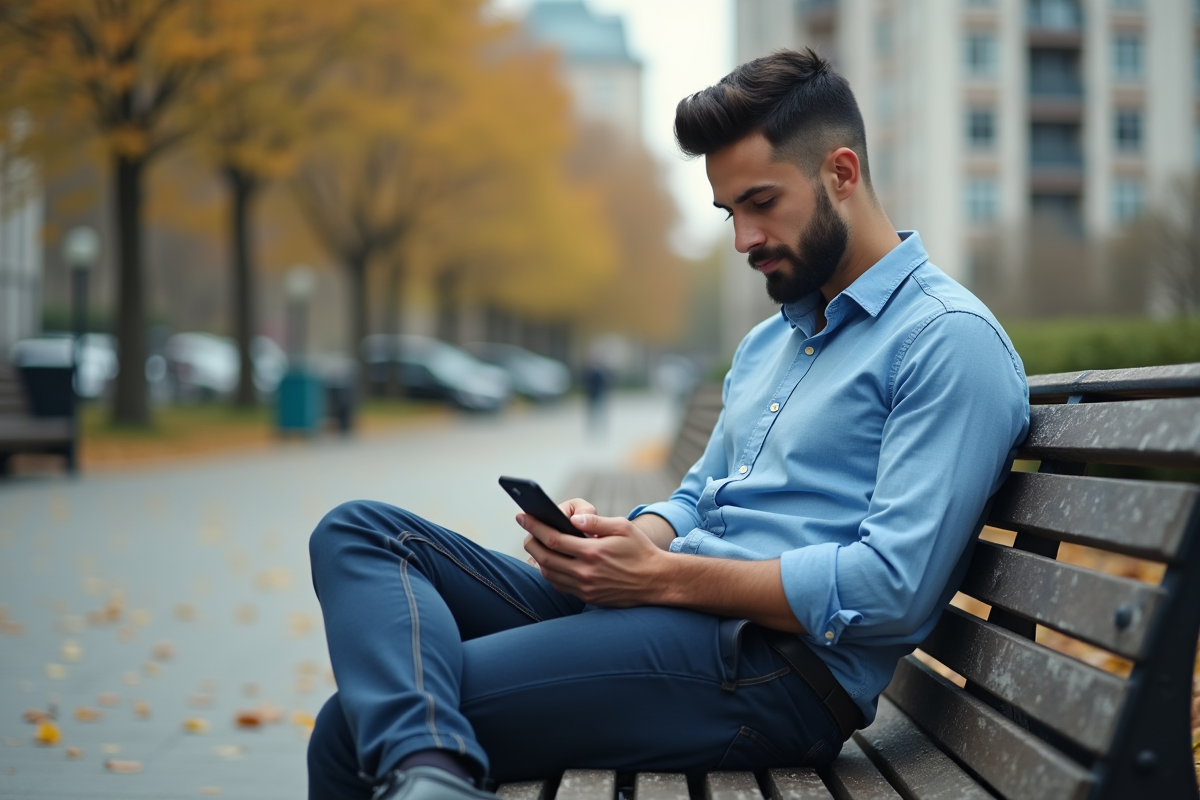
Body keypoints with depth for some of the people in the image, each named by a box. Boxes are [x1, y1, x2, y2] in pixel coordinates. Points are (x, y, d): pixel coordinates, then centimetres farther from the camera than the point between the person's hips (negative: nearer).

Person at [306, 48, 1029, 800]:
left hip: (776, 663, -10)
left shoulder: (950, 339, -7)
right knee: (359, 533, -11)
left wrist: (662, 576, -17)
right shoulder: (766, 342, 25)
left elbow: (895, 590, -18)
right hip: (666, 619, 10)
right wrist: (608, 538, 1)